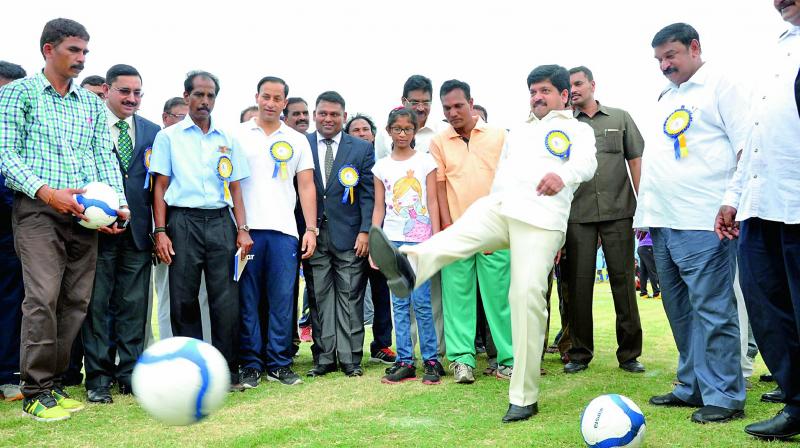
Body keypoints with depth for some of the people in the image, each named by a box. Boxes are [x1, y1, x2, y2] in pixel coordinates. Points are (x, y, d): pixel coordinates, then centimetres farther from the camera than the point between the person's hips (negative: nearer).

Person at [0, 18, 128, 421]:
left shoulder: (93, 104, 17)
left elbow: (106, 159, 12)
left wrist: (120, 204, -3)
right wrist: (46, 191, -19)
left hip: (85, 212, 5)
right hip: (38, 209, -5)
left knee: (76, 300, 3)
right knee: (43, 298, -13)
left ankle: (52, 382, 15)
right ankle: (35, 392, -2)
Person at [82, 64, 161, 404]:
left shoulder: (152, 132, 11)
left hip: (137, 231, 3)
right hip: (98, 228, -3)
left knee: (134, 305, 6)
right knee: (97, 304, 3)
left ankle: (130, 372, 16)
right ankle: (98, 377, 11)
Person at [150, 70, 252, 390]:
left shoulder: (227, 140, 15)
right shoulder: (169, 137, 9)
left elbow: (235, 188, 14)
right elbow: (160, 186, 5)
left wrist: (242, 229, 3)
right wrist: (160, 231, -5)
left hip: (220, 221, 2)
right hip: (183, 221, -1)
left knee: (226, 299, -3)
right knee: (183, 299, 0)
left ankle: (227, 371, 5)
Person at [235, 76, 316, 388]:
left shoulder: (297, 141, 13)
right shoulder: (237, 135, 8)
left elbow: (306, 186, 10)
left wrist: (311, 229, 2)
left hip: (283, 231, 1)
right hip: (245, 229, -1)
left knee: (282, 300, 2)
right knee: (247, 300, 2)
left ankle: (279, 364, 11)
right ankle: (250, 365, 11)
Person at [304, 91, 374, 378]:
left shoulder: (361, 149, 7)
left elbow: (368, 194, 3)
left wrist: (365, 231, -6)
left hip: (349, 235, -1)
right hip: (313, 233, 1)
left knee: (349, 297, 2)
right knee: (319, 297, 5)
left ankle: (350, 359, 9)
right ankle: (324, 357, 13)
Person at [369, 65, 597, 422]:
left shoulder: (577, 130, 14)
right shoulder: (517, 134, 33)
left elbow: (586, 162, -7)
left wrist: (563, 174, -32)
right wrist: (489, 232, 20)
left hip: (541, 218, -5)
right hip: (497, 207, 5)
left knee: (527, 296, -15)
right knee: (458, 234, -29)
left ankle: (524, 397, -6)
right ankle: (408, 266, -63)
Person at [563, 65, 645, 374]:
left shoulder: (620, 118, 12)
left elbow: (636, 160, 11)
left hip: (618, 211, 0)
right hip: (578, 214, 0)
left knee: (623, 280, 2)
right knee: (579, 282, 2)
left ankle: (629, 353, 11)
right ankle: (580, 353, 12)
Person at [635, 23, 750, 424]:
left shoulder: (721, 87, 2)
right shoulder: (664, 100, 23)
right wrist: (645, 210, 19)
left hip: (703, 224, -8)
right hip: (662, 224, 8)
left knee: (712, 310, -6)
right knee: (680, 310, 12)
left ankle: (723, 397, 3)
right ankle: (692, 387, 21)